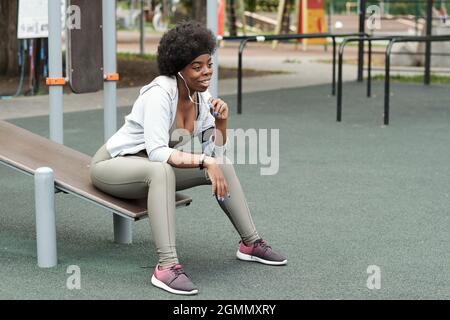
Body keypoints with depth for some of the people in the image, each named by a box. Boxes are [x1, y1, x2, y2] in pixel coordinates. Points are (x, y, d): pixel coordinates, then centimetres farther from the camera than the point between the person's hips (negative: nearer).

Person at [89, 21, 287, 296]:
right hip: (113, 165, -8)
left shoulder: (201, 95, -4)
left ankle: (250, 243, 12)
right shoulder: (160, 93, -28)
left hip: (154, 168, 8)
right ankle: (167, 267, -42)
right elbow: (158, 154, -37)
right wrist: (204, 161, -41)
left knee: (223, 164, 1)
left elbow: (215, 154, -1)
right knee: (161, 171, -40)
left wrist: (221, 121, -16)